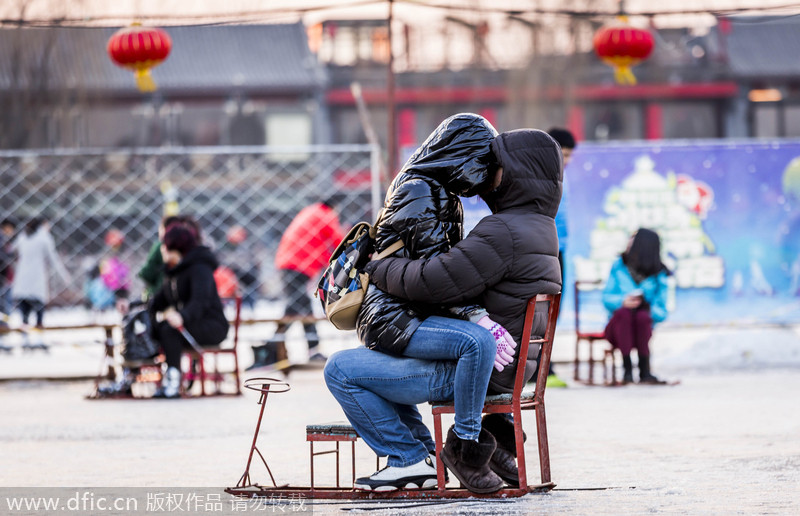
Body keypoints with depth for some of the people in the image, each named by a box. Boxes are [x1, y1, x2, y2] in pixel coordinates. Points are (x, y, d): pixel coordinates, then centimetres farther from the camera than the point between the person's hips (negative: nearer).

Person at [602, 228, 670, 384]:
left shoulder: (658, 276, 4)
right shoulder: (619, 266, 9)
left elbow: (661, 313, 1)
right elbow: (607, 298, 4)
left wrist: (648, 307, -22)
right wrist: (622, 302, -18)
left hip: (642, 328, -1)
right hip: (617, 327, 1)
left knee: (642, 316, -35)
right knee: (623, 312, -34)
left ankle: (645, 371, -33)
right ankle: (627, 370, -38)